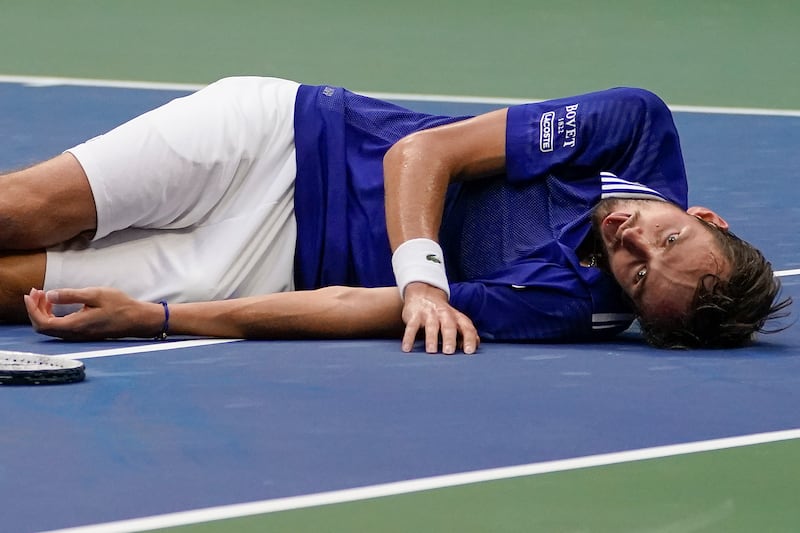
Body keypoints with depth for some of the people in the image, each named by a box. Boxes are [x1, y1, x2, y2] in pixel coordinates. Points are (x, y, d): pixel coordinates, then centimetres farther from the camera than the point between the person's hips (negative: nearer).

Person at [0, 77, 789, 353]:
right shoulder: (638, 128, -14)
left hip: (281, 265, -2)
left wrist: (150, 319, -25)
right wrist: (421, 273, -27)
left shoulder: (574, 312, -20)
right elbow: (422, 151, -8)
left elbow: (356, 311, -24)